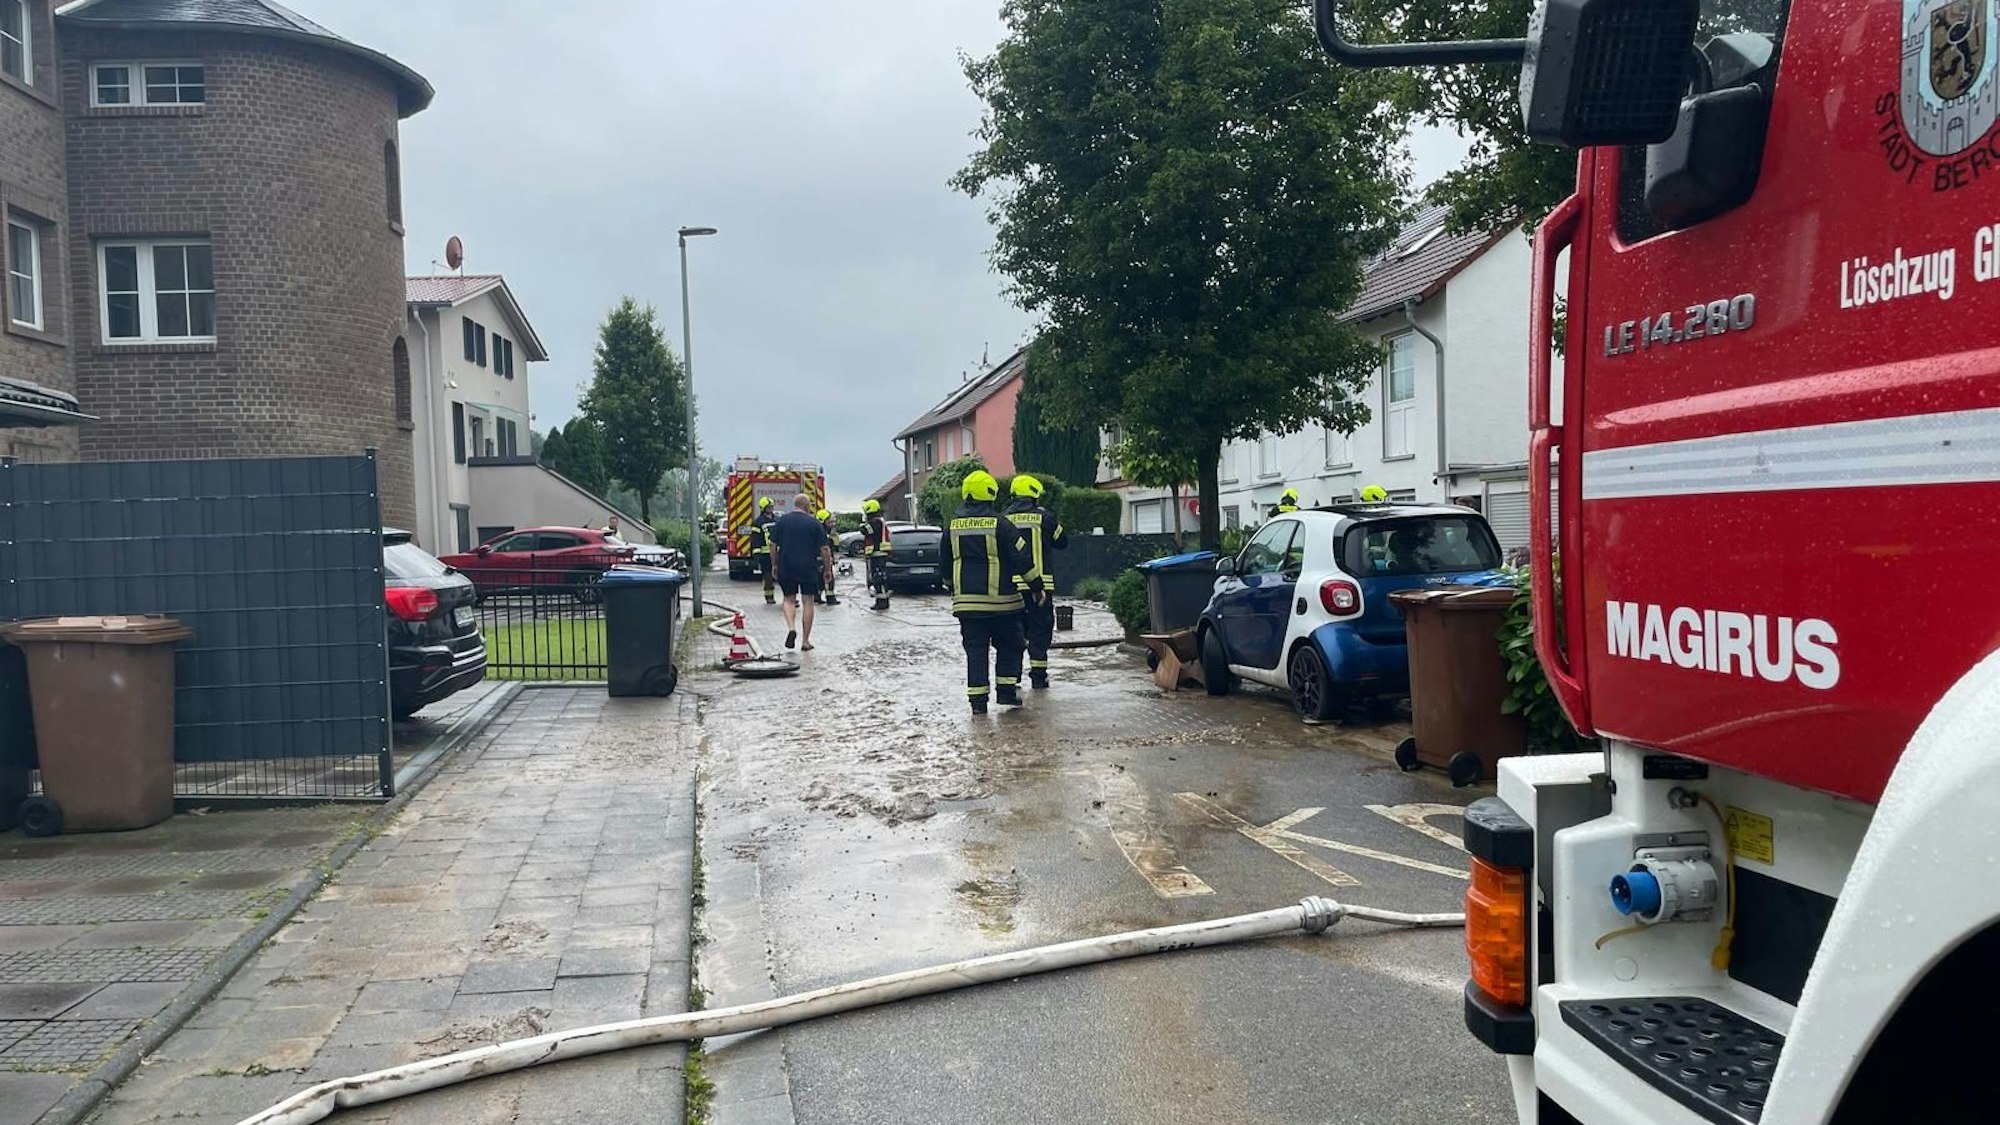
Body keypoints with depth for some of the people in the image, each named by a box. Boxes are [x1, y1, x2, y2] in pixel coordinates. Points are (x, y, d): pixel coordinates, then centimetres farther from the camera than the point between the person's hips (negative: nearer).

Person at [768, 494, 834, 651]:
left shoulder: (780, 521, 2)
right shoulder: (815, 524, -3)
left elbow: (773, 545, 4)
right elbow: (824, 549, -3)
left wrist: (774, 565, 15)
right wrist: (828, 569, 6)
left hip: (786, 567, 2)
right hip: (809, 568, -2)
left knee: (789, 599, 15)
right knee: (808, 603, 6)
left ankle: (791, 628, -10)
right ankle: (805, 641, 6)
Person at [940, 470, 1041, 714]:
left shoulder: (953, 526, 4)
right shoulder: (1000, 524, -8)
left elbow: (944, 561, 15)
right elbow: (1021, 559, -7)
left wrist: (952, 587, 31)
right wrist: (1036, 586, 3)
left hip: (965, 600, 3)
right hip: (1000, 599, -3)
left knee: (975, 649, 7)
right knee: (1009, 645, 13)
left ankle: (977, 699, 3)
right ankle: (1006, 690, 9)